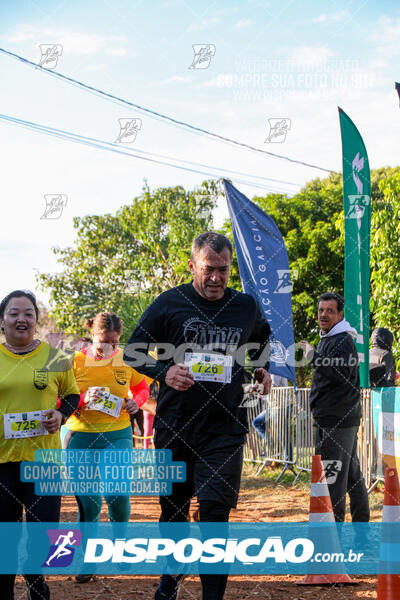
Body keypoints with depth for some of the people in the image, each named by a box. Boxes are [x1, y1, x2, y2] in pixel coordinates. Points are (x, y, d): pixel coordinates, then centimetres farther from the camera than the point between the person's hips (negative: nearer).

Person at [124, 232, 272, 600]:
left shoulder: (247, 307, 6)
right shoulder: (169, 304, -2)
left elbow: (264, 342, 27)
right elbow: (133, 351, 2)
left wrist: (263, 370, 8)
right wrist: (163, 372, -16)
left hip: (226, 427, 0)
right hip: (174, 424, 0)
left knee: (215, 512, -8)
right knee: (173, 507, 13)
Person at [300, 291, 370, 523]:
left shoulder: (343, 341, -14)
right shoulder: (327, 339, 18)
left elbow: (341, 374, -28)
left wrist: (313, 356, -23)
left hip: (338, 419, -11)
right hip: (330, 417, 11)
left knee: (333, 472, -9)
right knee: (352, 472, 14)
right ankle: (361, 520, 21)